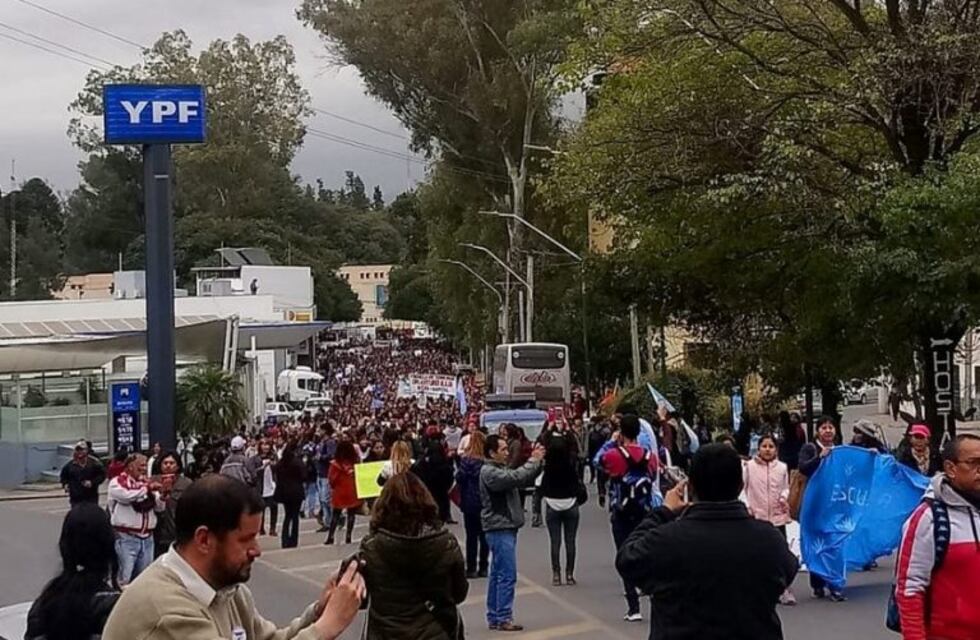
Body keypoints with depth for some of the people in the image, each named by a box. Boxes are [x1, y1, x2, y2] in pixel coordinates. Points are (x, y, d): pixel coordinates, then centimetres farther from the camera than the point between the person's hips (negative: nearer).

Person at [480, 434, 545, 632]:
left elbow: (524, 480, 15)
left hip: (505, 528, 10)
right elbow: (516, 478, -27)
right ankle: (503, 618, -8)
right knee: (507, 576, -10)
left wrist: (537, 462, 1)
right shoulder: (489, 472, -14)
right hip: (499, 529, -10)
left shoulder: (501, 469, 17)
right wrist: (533, 461, -17)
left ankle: (494, 618, 16)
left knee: (497, 575, 11)